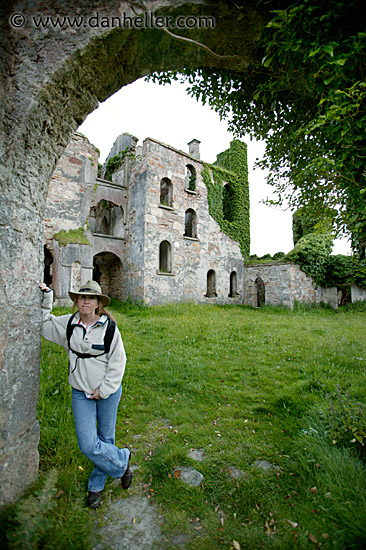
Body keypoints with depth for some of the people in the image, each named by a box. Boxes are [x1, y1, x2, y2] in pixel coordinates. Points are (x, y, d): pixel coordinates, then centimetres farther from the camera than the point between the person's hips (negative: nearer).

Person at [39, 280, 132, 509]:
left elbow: (117, 362, -9)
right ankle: (121, 460, 28)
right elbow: (44, 324, 13)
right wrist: (46, 299, 0)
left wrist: (103, 390, -10)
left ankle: (97, 485, 41)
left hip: (108, 392, -2)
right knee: (88, 445, 0)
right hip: (81, 393, 3)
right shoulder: (68, 324, -4)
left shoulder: (109, 327, -13)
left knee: (105, 439, 15)